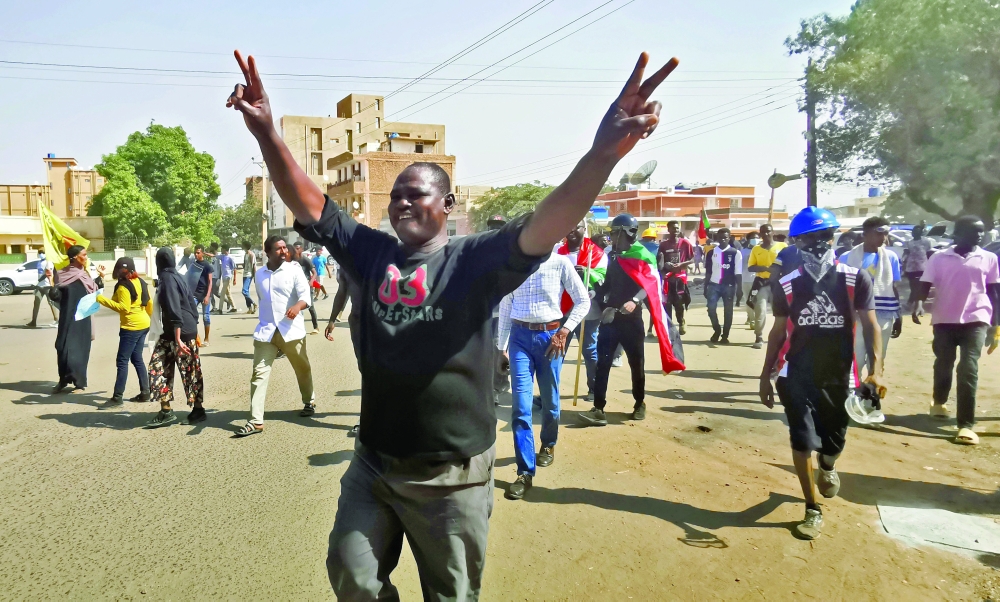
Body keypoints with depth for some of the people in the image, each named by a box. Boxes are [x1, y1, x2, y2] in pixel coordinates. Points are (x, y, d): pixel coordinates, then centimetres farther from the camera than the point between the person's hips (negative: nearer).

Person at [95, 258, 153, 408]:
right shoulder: (140, 281, 10)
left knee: (122, 361, -6)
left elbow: (124, 308, -25)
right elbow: (149, 303, 15)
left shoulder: (123, 286, -16)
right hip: (143, 325, 9)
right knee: (137, 359, 15)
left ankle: (117, 398, -6)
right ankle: (145, 392, 16)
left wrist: (103, 300, -24)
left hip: (131, 327, -9)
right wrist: (147, 316, 28)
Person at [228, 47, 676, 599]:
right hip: (372, 464, 4)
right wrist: (267, 133, -22)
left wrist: (602, 153, -44)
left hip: (451, 476, -3)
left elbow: (544, 227, -26)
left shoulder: (475, 260, -11)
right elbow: (307, 204, -5)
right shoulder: (371, 252, 1)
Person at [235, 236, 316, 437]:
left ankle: (309, 402, 39)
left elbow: (306, 295, -14)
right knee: (259, 373, -6)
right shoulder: (259, 274, 9)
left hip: (291, 330, -2)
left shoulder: (294, 270, -4)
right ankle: (256, 421, -6)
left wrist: (298, 306, -36)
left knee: (302, 369, 13)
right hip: (265, 331, 2)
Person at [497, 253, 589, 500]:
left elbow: (583, 301, 0)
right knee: (520, 404, -5)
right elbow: (505, 306, 9)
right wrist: (501, 345, 10)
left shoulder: (560, 262, -4)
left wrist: (564, 332, -9)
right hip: (519, 335, 1)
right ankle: (525, 472, 0)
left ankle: (548, 444, 43)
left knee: (549, 399, 14)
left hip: (550, 335, -1)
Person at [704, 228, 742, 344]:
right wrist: (705, 287, 7)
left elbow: (738, 273, -1)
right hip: (714, 284, 1)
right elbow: (708, 272, 9)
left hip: (729, 286, -1)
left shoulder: (735, 253, 0)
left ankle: (725, 335, 15)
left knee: (728, 311, 4)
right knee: (711, 308, -6)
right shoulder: (711, 252, 6)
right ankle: (717, 330, 17)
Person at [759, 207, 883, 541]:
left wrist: (876, 369, -17)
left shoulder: (855, 279, -7)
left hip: (838, 377, 0)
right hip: (797, 376, 0)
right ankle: (813, 510, 12)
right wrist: (766, 375, 7)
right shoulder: (788, 285, -2)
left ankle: (827, 466, 52)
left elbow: (870, 326, -4)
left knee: (833, 438, 14)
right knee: (802, 441, -3)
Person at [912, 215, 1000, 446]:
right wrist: (918, 304, -21)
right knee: (943, 365, 15)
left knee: (968, 370, -10)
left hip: (976, 320, -1)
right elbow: (926, 285, 0)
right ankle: (939, 401, 43)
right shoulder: (939, 258, 1)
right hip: (944, 320, 1)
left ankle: (966, 425, -8)